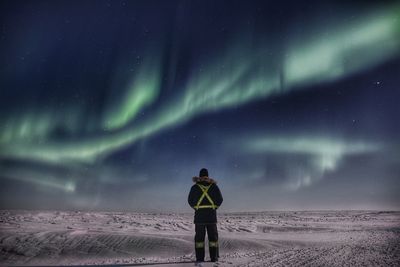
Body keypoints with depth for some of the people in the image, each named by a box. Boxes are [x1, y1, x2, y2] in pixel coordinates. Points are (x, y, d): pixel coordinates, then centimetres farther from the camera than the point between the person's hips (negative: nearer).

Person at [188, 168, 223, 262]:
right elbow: (220, 199, 1)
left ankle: (200, 258, 5)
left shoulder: (195, 187, -1)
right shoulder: (213, 186, 0)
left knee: (199, 236, 6)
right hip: (211, 215, 0)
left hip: (199, 215, 0)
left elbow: (190, 200, 4)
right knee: (213, 236, 9)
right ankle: (214, 257, 7)